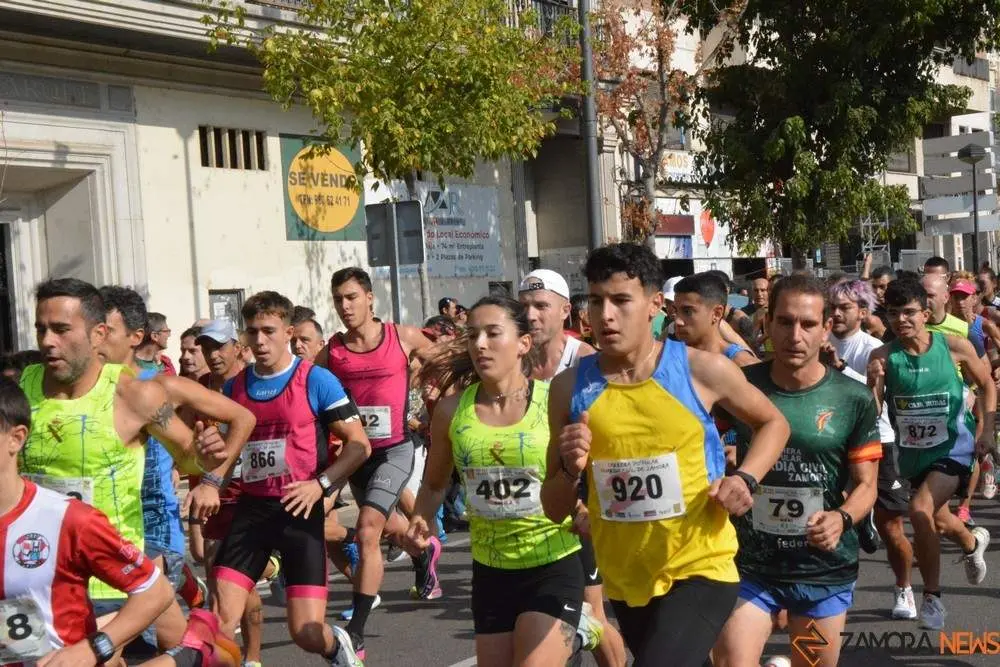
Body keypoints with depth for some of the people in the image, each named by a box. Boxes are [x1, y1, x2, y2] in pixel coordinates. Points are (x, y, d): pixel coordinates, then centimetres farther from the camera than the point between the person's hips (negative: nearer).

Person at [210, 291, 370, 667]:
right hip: (250, 509, 4)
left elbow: (359, 444, -5)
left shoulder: (315, 380, -4)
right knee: (220, 623, -9)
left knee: (307, 633, -5)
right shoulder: (234, 387, 10)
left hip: (299, 512, -4)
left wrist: (321, 484, -18)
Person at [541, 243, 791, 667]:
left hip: (700, 569, -4)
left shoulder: (702, 370, -10)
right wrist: (571, 470, -19)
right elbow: (554, 509, 2)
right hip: (624, 580, 4)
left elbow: (773, 423, 9)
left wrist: (746, 478, -9)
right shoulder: (570, 387, -5)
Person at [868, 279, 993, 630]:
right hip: (913, 450, 4)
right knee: (938, 522, 22)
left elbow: (986, 384, 4)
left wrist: (987, 428, -3)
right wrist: (874, 380, -33)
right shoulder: (883, 356, -13)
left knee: (921, 510, -24)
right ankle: (973, 542, 59)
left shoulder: (955, 347, -13)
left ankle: (932, 597, -6)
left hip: (953, 446, -4)